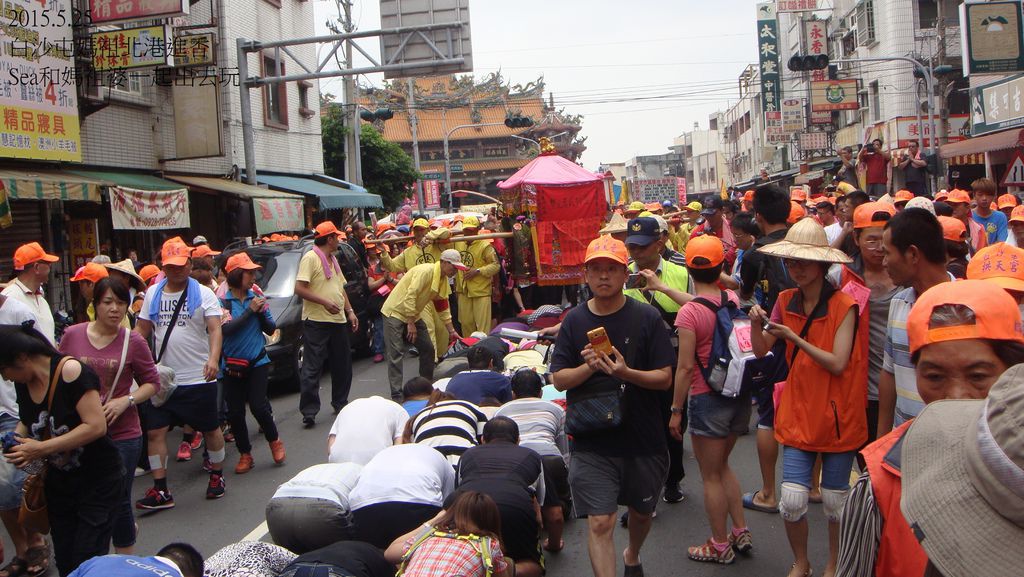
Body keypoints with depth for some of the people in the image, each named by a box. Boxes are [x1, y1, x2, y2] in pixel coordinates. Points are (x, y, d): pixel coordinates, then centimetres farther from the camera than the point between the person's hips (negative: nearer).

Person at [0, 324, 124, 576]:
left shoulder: (71, 371, -23)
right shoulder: (23, 382, 0)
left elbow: (96, 426, -27)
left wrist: (42, 448, -26)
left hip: (98, 480, -7)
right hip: (58, 479, 7)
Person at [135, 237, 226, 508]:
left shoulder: (203, 294, -4)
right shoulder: (152, 294, 9)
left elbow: (215, 329, -14)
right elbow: (142, 330, 14)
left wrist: (213, 358, -32)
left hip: (198, 378, -3)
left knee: (210, 429, 9)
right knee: (155, 432, -1)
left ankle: (217, 475, 30)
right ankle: (160, 491, 7)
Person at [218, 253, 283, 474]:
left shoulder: (256, 298, 3)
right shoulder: (222, 302, -5)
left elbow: (271, 329, 6)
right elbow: (226, 329, -18)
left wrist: (261, 312, -11)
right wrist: (249, 310, -16)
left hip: (257, 362, 1)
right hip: (231, 365, 0)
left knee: (258, 405, -10)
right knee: (235, 413, 4)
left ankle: (275, 441, 16)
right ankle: (245, 455, 20)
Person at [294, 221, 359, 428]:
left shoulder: (333, 259, 17)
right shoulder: (310, 258, -10)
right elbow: (299, 289, -18)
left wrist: (350, 311, 13)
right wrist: (324, 302, -22)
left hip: (338, 320, 9)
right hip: (316, 321, -9)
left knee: (342, 365, 16)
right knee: (312, 368, -6)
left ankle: (340, 403, 30)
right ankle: (309, 412, -4)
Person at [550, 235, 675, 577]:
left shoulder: (647, 317, -6)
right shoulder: (574, 321, 0)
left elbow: (664, 378, -9)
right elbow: (559, 380, -1)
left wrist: (626, 373, -26)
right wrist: (589, 367, -20)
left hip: (643, 440, 1)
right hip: (592, 443, 0)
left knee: (642, 510, 22)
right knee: (599, 523, -8)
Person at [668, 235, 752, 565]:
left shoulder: (688, 314, -19)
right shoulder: (733, 299, -2)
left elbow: (685, 367, -19)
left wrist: (676, 410, -10)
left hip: (708, 399, -7)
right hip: (740, 395, 7)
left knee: (711, 476, 9)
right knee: (722, 466, 25)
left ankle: (720, 546, 21)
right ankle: (741, 532, 29)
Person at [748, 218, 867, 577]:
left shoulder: (843, 305, -13)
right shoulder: (786, 302, 3)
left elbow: (838, 363, -19)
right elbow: (761, 351, 5)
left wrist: (794, 338, -23)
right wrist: (756, 324, -14)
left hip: (837, 413, -3)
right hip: (798, 413, 3)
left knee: (835, 500, 11)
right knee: (792, 500, -1)